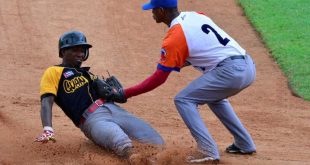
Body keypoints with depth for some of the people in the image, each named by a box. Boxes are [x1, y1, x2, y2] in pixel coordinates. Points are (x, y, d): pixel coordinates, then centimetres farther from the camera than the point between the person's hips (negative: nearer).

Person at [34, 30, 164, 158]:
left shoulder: (86, 73, 35)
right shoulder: (54, 72, 13)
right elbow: (46, 102, -2)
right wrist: (48, 130, -20)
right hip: (91, 117, -9)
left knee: (155, 143, -13)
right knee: (124, 145, -39)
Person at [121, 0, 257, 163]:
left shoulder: (173, 37, -7)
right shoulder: (196, 15, 16)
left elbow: (159, 78, -5)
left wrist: (126, 93, 0)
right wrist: (177, 62, 21)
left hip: (230, 72, -9)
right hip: (248, 66, 9)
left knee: (183, 100, 0)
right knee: (213, 95, 33)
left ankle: (208, 151, -7)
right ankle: (244, 144, 33)